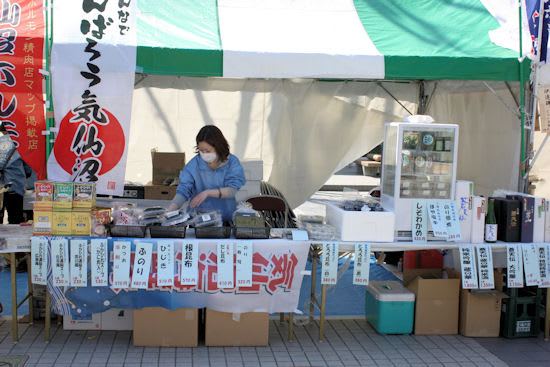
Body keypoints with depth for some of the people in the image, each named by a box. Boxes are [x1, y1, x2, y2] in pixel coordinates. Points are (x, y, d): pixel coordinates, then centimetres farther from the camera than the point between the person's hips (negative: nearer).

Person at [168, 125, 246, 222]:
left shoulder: (232, 162, -3)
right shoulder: (194, 164, -1)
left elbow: (232, 191, -11)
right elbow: (183, 191, -7)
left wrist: (207, 192, -21)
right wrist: (169, 212, -22)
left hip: (226, 218, -2)